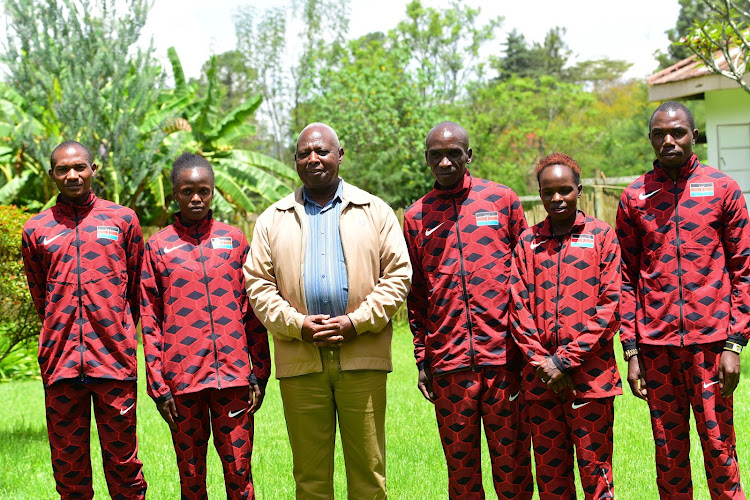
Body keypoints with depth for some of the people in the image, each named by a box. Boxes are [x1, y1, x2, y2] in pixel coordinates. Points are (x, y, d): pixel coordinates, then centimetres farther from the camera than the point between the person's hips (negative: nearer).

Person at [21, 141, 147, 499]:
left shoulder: (123, 220, 8)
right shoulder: (36, 230, 10)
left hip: (114, 360, -1)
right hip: (60, 360, 1)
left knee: (122, 459, 3)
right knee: (68, 464, 6)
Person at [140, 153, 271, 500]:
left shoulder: (235, 240, 8)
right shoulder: (158, 246, 5)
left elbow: (252, 313, 9)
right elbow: (150, 319, 4)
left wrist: (259, 373, 4)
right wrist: (157, 383, -2)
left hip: (234, 375, 1)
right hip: (182, 377, 0)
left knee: (239, 470, 2)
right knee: (190, 472, 7)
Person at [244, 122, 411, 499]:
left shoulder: (375, 211, 10)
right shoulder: (273, 220, 13)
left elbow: (398, 274, 4)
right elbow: (258, 284, 7)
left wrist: (356, 322, -8)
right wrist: (297, 325, -8)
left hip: (362, 357, -1)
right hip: (300, 361, 1)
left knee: (368, 469, 1)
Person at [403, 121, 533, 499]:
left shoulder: (501, 200, 6)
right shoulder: (416, 217, 10)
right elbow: (415, 294, 13)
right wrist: (422, 359, 7)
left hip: (503, 355, -1)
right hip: (448, 363, 1)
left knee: (511, 461, 3)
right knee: (461, 466, 6)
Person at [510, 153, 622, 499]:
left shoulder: (601, 236, 3)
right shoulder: (528, 242, 11)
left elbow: (609, 305, -4)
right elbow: (520, 306, 6)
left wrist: (566, 360, -10)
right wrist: (540, 361, -7)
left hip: (590, 376, -3)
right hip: (541, 379, 3)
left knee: (595, 469, 1)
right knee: (549, 472, 7)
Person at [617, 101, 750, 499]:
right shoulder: (634, 198, 8)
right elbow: (626, 278, 8)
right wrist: (631, 350, 2)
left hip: (711, 341, -1)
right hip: (656, 346, 2)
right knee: (669, 451, 7)